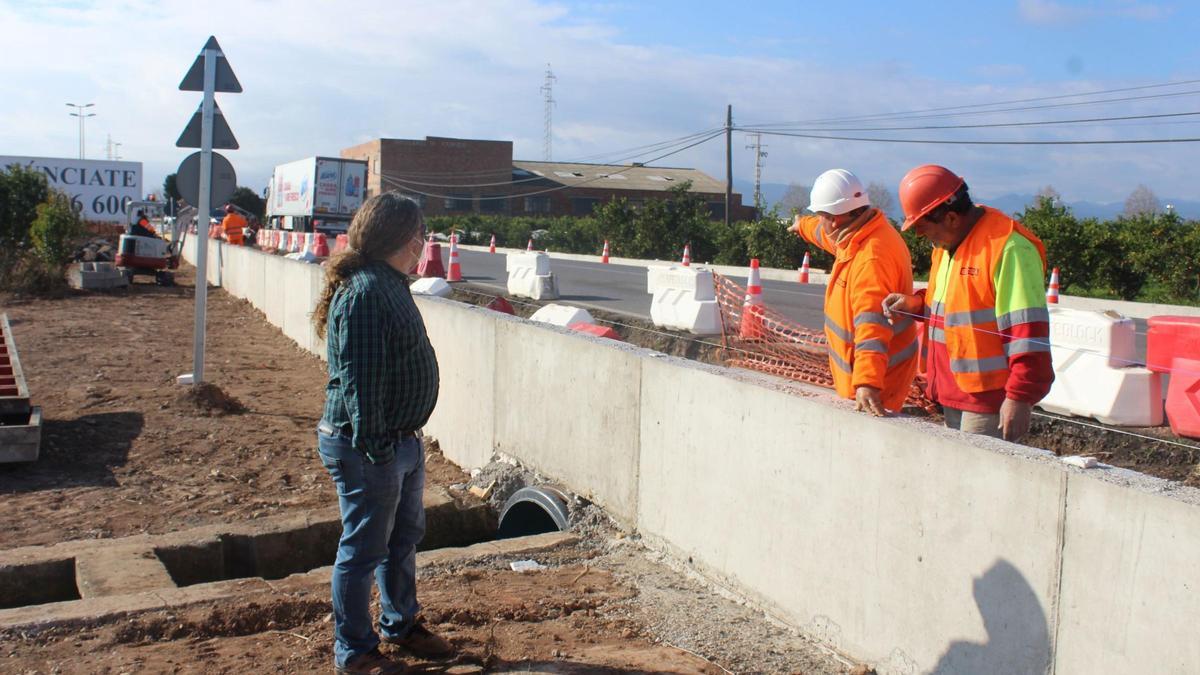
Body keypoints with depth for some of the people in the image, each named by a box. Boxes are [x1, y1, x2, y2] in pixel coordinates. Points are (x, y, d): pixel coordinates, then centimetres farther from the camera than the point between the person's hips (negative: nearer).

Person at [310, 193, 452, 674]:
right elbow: (360, 381, -25)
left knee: (404, 536, 23)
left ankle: (401, 624, 41)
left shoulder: (390, 284, 11)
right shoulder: (365, 292, -22)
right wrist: (375, 446, -23)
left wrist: (404, 438, 18)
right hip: (368, 447, -10)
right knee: (364, 549, 5)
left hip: (403, 440, 10)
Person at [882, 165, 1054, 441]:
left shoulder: (1008, 249, -19)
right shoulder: (947, 242, 12)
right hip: (954, 395, 9)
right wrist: (917, 304, 8)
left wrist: (1020, 397, -23)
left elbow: (1028, 331, -22)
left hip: (989, 399, -9)